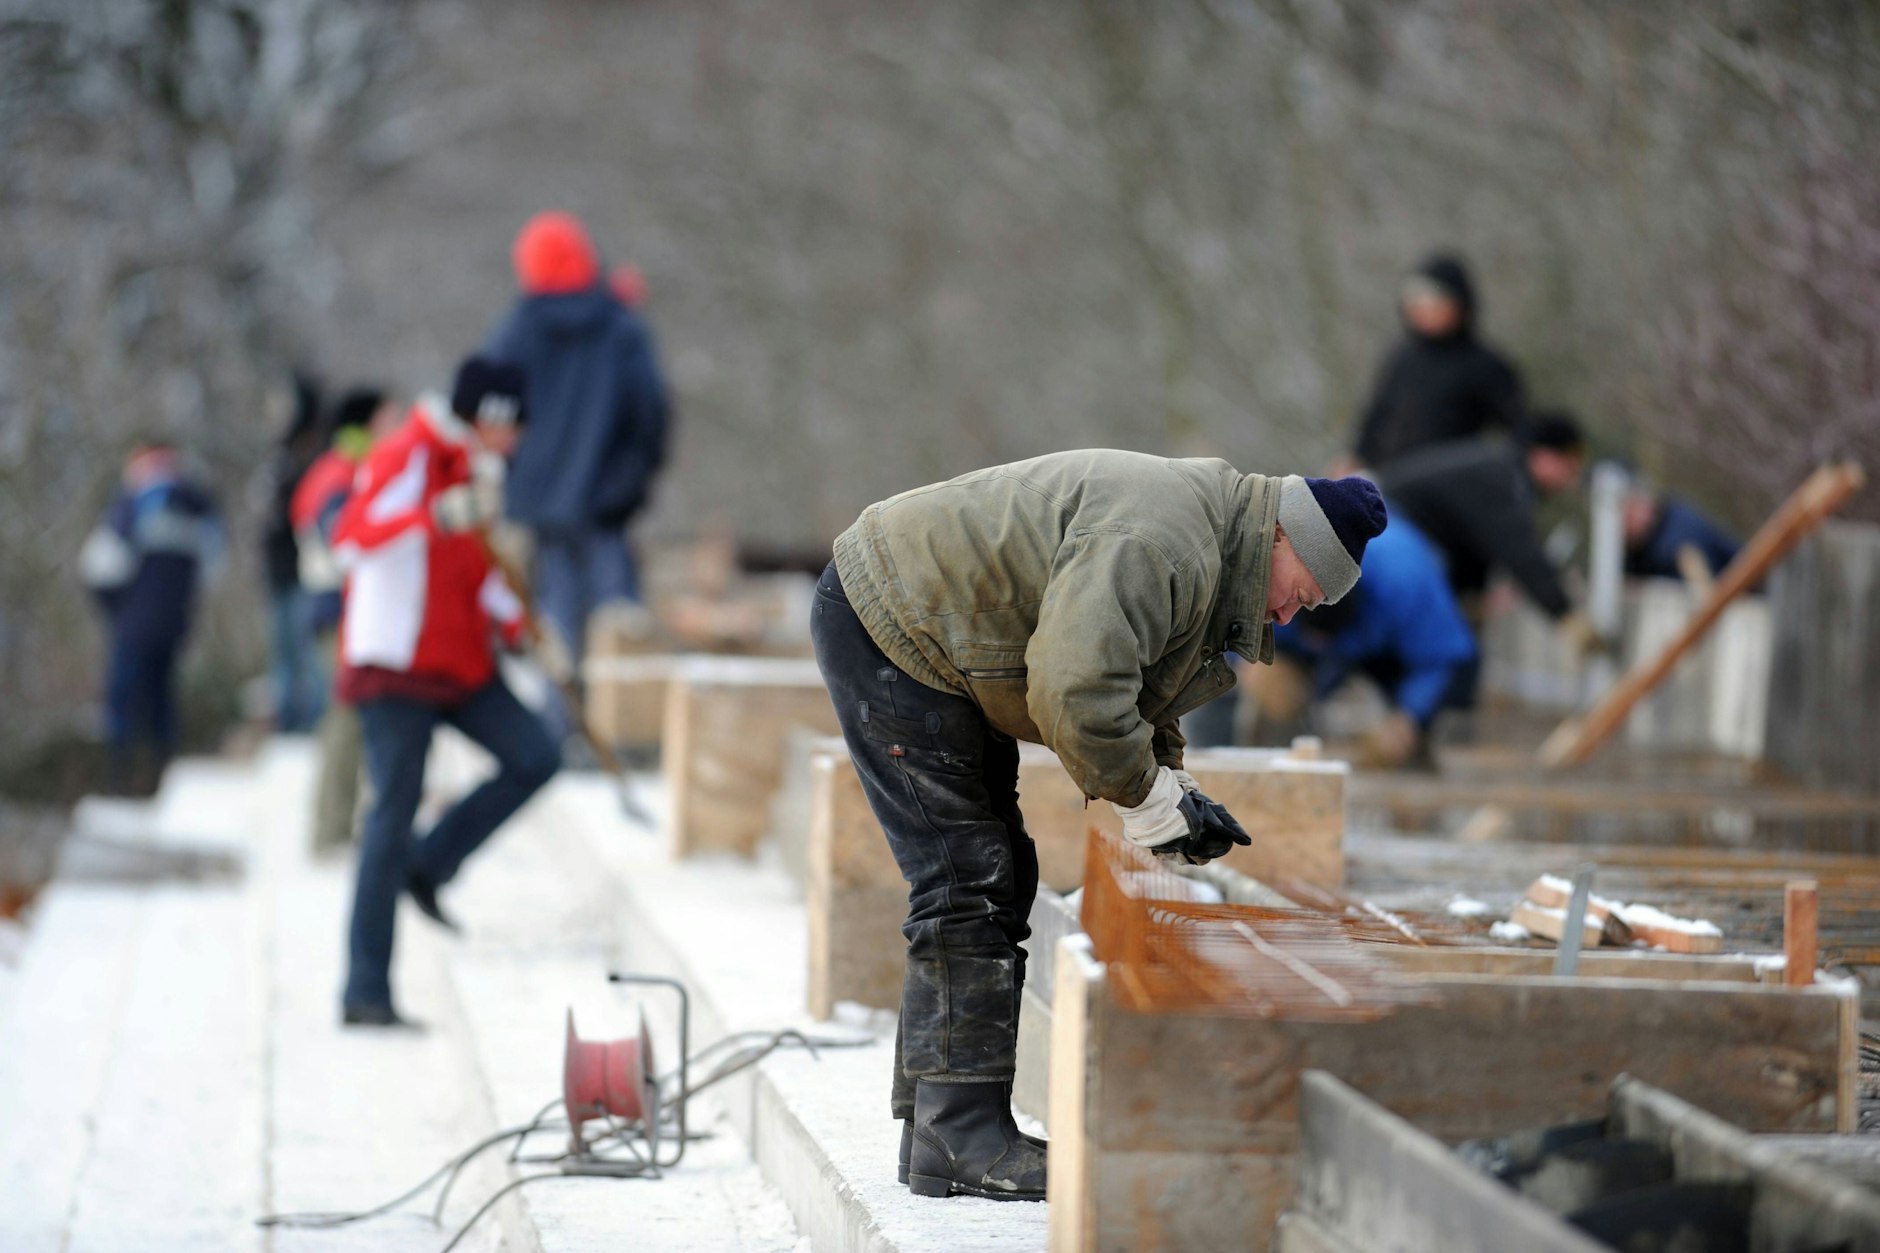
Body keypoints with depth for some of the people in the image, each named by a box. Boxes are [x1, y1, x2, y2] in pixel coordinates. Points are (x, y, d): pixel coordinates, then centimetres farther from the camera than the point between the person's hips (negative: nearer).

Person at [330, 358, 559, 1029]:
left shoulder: (477, 466, 12)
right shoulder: (404, 457, -16)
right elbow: (352, 536, -33)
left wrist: (515, 623, 11)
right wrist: (441, 515, -47)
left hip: (460, 664, 8)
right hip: (395, 669, -8)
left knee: (535, 757, -6)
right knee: (393, 818, -7)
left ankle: (425, 869, 8)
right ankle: (365, 993, -3)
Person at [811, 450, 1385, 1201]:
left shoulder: (1204, 556, 9)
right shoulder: (1158, 547, -27)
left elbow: (1135, 696, 18)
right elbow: (1076, 695, -34)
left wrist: (1173, 791, 1)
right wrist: (1154, 802, -21)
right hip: (885, 626, -11)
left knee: (998, 878, 12)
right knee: (969, 884, -13)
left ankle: (938, 1128, 15)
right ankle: (961, 1136, -12)